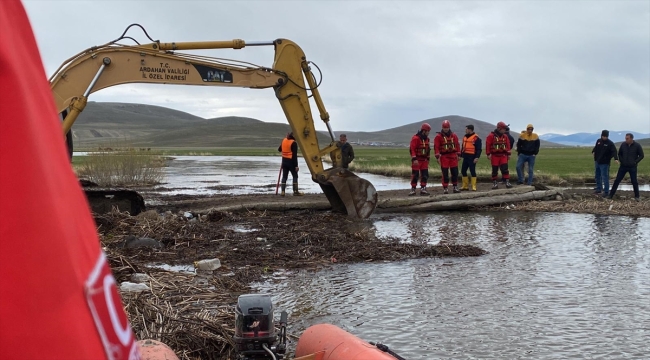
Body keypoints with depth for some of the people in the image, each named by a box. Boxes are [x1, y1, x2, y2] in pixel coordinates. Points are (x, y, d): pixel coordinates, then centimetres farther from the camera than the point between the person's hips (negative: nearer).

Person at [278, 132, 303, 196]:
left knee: (284, 176, 9)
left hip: (284, 161, 6)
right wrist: (296, 165, -16)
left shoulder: (284, 140, 4)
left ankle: (283, 191, 2)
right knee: (295, 176, 5)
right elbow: (294, 155, -18)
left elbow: (279, 149, 18)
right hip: (291, 161, -6)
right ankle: (295, 191, 3)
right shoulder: (293, 143, -16)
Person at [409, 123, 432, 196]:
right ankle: (413, 189, 2)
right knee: (415, 175, -4)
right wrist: (414, 159, -23)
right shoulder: (415, 138, -12)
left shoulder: (427, 139, 12)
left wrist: (428, 158, 18)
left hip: (424, 160, 7)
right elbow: (412, 149, -17)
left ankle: (423, 189, 7)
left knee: (425, 175, 2)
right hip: (417, 160, -7)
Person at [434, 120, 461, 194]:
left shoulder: (454, 136, 9)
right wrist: (437, 157, -14)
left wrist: (458, 155, 10)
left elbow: (457, 145, 13)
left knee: (455, 172, 6)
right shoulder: (438, 136, -3)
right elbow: (436, 147, -7)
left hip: (453, 156, 3)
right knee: (445, 173, -1)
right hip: (444, 157, -3)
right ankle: (445, 188, 4)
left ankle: (455, 187, 17)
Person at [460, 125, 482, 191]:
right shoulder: (465, 137, 14)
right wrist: (461, 155, 18)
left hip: (472, 157, -8)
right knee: (463, 171, 8)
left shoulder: (476, 138, -10)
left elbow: (479, 149, -12)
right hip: (465, 157, 8)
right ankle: (465, 186, 18)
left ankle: (474, 186, 2)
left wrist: (477, 157, -19)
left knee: (472, 171, -4)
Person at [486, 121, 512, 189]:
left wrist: (508, 154, 10)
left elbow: (508, 145, 12)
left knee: (505, 169, -5)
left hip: (503, 155, 3)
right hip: (495, 155, -3)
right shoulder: (491, 136, -6)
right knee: (495, 170, 4)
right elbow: (488, 145, -8)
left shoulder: (505, 136, 9)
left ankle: (507, 182, -4)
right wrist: (488, 154, -10)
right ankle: (495, 183, 12)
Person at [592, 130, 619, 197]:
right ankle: (598, 189, 33)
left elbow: (614, 151, -25)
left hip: (604, 163, -7)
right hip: (597, 162, 7)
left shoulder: (610, 143, -13)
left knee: (605, 177, -9)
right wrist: (593, 151, 6)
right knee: (597, 176, 18)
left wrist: (616, 159, -39)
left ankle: (606, 192, -4)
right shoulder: (598, 141, 6)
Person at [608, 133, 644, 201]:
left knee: (634, 182, 3)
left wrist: (635, 162, -9)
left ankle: (637, 196, 16)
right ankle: (611, 195, 7)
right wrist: (622, 161, 1)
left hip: (632, 167, -2)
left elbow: (641, 155, -1)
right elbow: (619, 154, 11)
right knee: (617, 180, 2)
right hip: (623, 166, 2)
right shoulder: (623, 145, -3)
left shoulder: (637, 145, -9)